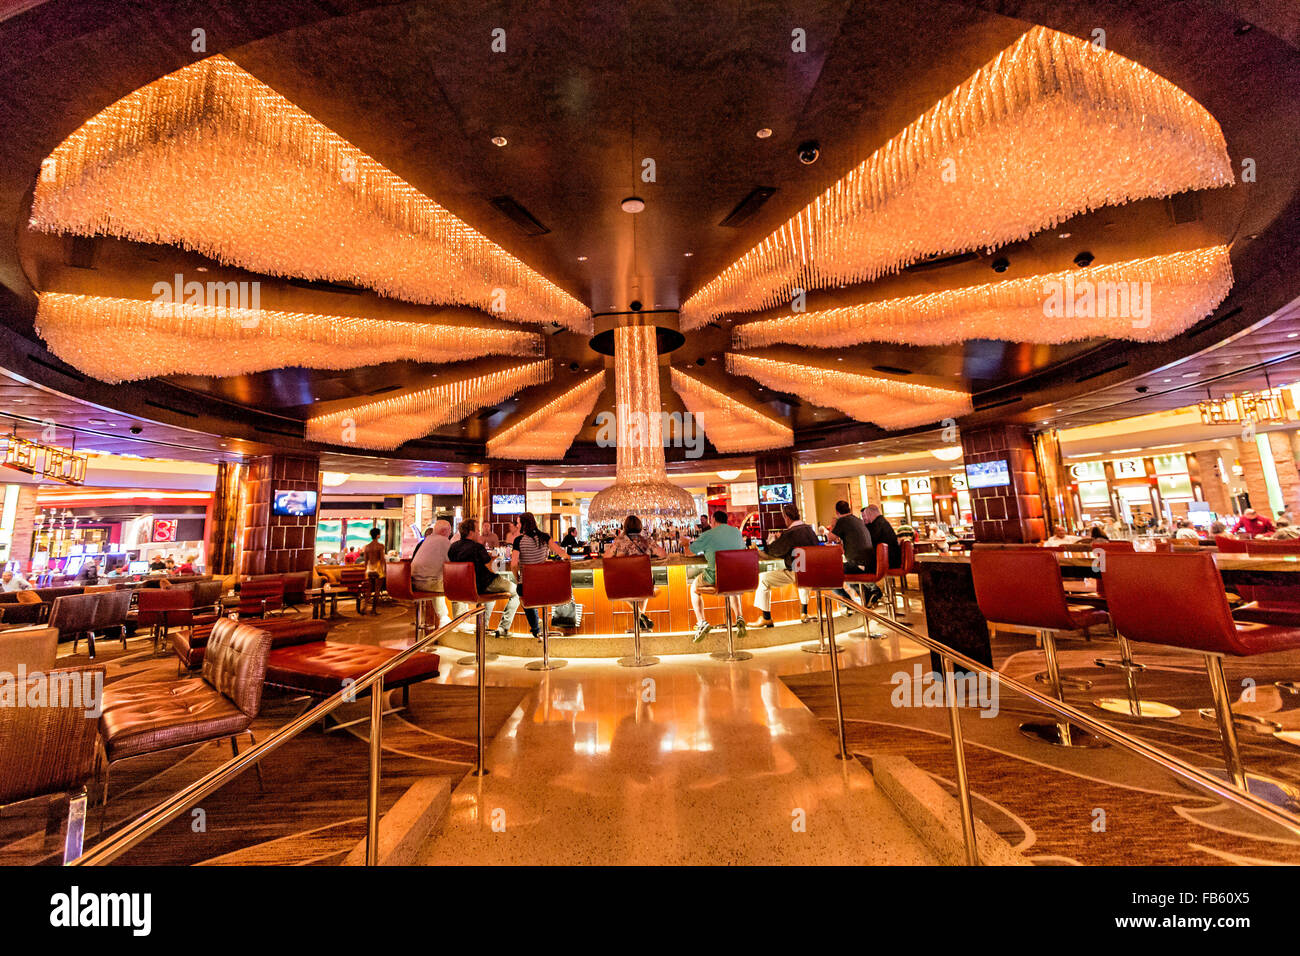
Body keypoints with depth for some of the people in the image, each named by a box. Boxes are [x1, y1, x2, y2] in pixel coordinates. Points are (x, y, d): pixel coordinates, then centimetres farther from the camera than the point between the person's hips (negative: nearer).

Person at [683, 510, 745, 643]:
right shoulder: (737, 532, 9)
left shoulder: (708, 535, -5)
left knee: (694, 588, 23)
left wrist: (685, 542, 28)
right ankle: (739, 618, 21)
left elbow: (690, 551, 4)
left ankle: (702, 622, 6)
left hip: (715, 577, -5)